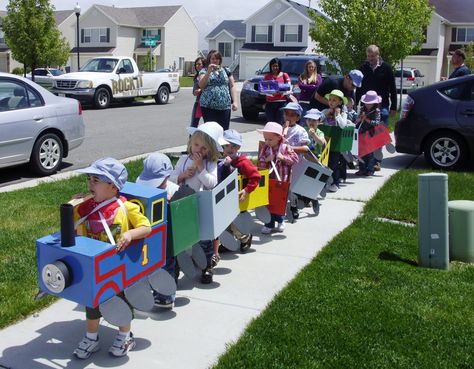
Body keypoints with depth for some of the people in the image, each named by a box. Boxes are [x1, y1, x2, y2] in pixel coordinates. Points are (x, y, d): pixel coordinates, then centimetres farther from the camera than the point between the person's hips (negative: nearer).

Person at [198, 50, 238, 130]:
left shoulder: (226, 71, 16)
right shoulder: (204, 71, 10)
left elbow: (232, 87, 13)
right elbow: (201, 85, -5)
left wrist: (234, 102, 2)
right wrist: (209, 72, -15)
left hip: (224, 107, 2)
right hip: (208, 107, -1)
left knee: (224, 130, -1)